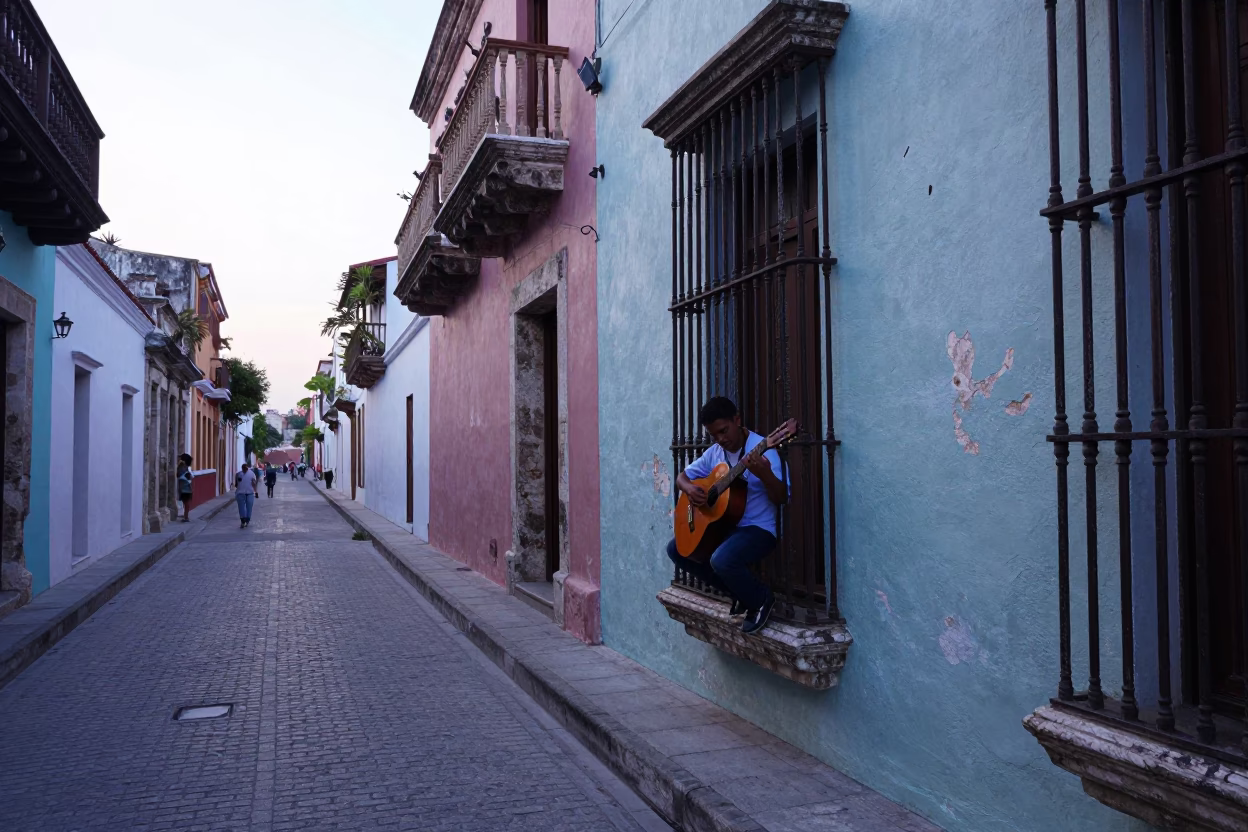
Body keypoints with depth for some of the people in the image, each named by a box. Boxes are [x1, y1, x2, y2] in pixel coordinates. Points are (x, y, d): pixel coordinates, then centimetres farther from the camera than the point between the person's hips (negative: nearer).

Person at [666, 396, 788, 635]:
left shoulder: (762, 449, -16)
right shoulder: (714, 453, 6)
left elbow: (782, 498, -21)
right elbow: (682, 476, 16)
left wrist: (764, 474, -40)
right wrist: (690, 488, -8)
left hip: (758, 528, -8)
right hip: (722, 524, 8)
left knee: (722, 560, -34)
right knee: (676, 549, 4)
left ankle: (761, 600, -2)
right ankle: (738, 591, 10)